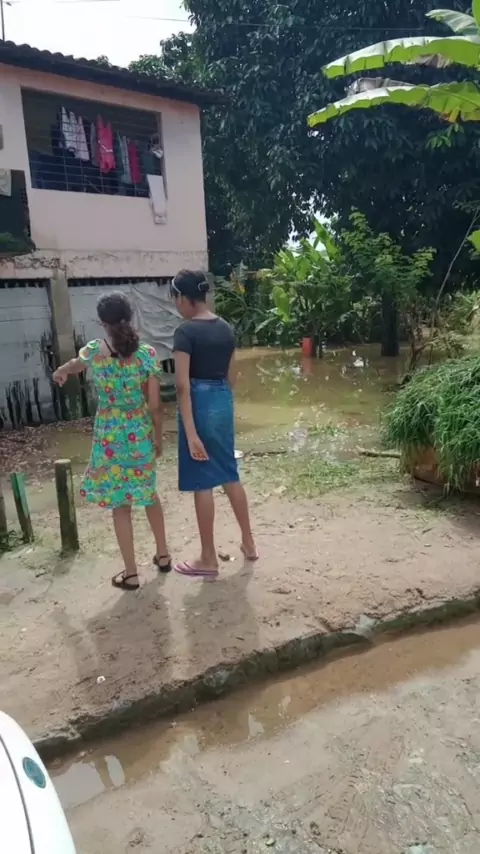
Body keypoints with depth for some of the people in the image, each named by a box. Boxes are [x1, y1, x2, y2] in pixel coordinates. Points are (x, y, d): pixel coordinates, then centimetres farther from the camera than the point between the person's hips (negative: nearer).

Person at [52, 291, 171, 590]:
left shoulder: (93, 352, -9)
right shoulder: (147, 353, -10)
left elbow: (72, 366, 16)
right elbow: (155, 404, -9)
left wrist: (60, 373, 40)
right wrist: (158, 437, 6)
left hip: (110, 435, -2)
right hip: (141, 433, 2)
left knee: (120, 503, 8)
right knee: (149, 493, 22)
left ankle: (131, 573, 17)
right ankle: (163, 554, 35)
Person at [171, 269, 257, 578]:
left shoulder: (186, 332, -14)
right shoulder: (226, 328, 8)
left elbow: (183, 385, -19)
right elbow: (231, 377, 13)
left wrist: (190, 432, -20)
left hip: (200, 404, -7)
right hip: (224, 402, 7)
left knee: (202, 483, 3)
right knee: (230, 475, 18)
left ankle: (209, 559, 14)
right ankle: (249, 543, 30)